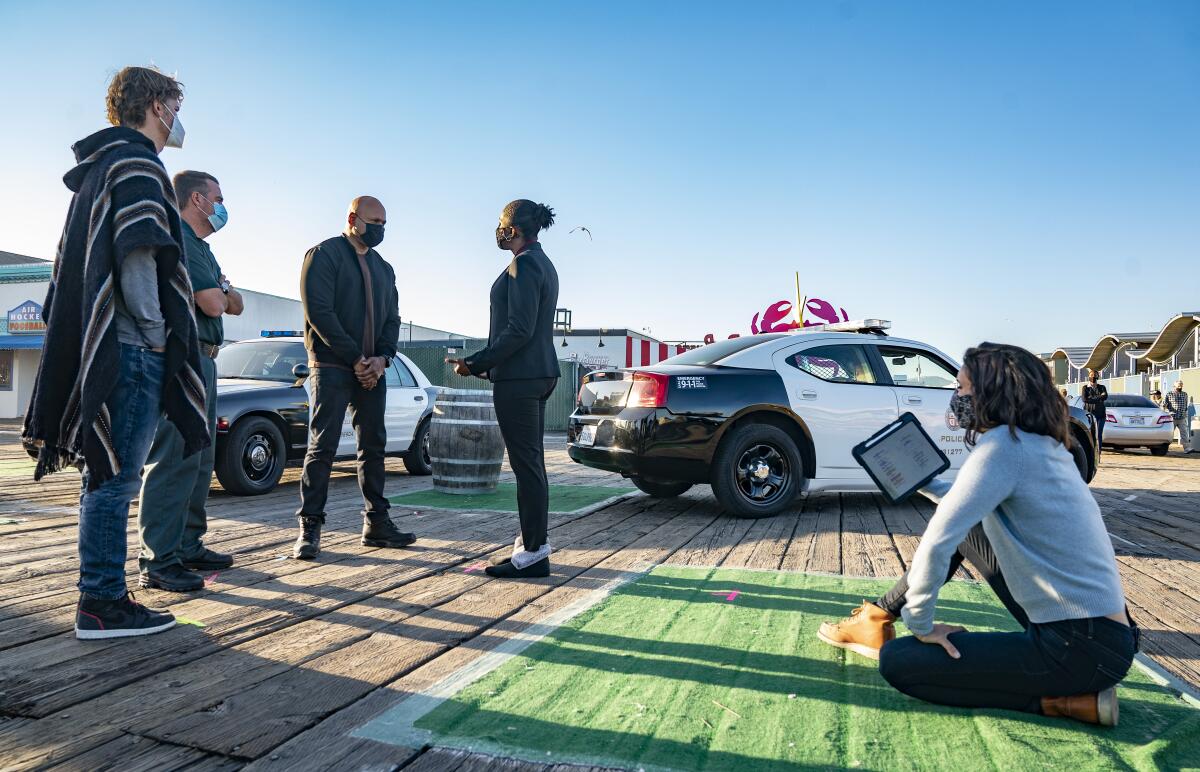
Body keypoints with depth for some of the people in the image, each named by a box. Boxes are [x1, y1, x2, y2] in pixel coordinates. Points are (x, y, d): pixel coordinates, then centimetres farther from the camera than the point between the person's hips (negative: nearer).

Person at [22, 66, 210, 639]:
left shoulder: (102, 166, 24)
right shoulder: (135, 163, -6)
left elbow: (82, 261, 25)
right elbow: (138, 250, -21)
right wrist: (155, 328, -15)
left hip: (106, 347, 10)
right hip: (132, 347, -10)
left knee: (108, 478, 12)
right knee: (115, 478, -6)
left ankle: (103, 598, 19)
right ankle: (102, 605, 0)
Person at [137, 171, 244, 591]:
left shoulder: (201, 248, 23)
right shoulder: (178, 239, -9)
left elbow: (236, 304, 19)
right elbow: (214, 304, -17)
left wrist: (220, 291, -1)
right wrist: (219, 292, 4)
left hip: (203, 359, 11)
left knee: (200, 461, 13)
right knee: (175, 460, -12)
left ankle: (188, 546, 21)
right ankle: (158, 562, -9)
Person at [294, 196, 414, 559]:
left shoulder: (383, 268, 18)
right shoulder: (324, 254, -2)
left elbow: (392, 317, 14)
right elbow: (319, 311, -12)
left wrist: (381, 358, -5)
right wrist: (355, 358, -14)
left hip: (371, 370, 7)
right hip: (332, 367, -6)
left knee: (374, 447, 8)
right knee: (322, 447, -5)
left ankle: (376, 523, 15)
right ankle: (310, 528, 2)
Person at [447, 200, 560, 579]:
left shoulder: (523, 266, -13)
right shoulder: (543, 264, 18)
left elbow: (519, 330, -21)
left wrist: (475, 363, -13)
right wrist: (485, 363, 19)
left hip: (519, 378, -10)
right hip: (539, 373, 10)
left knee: (526, 464, -6)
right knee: (531, 462, 14)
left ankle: (534, 554, -1)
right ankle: (534, 540, 22)